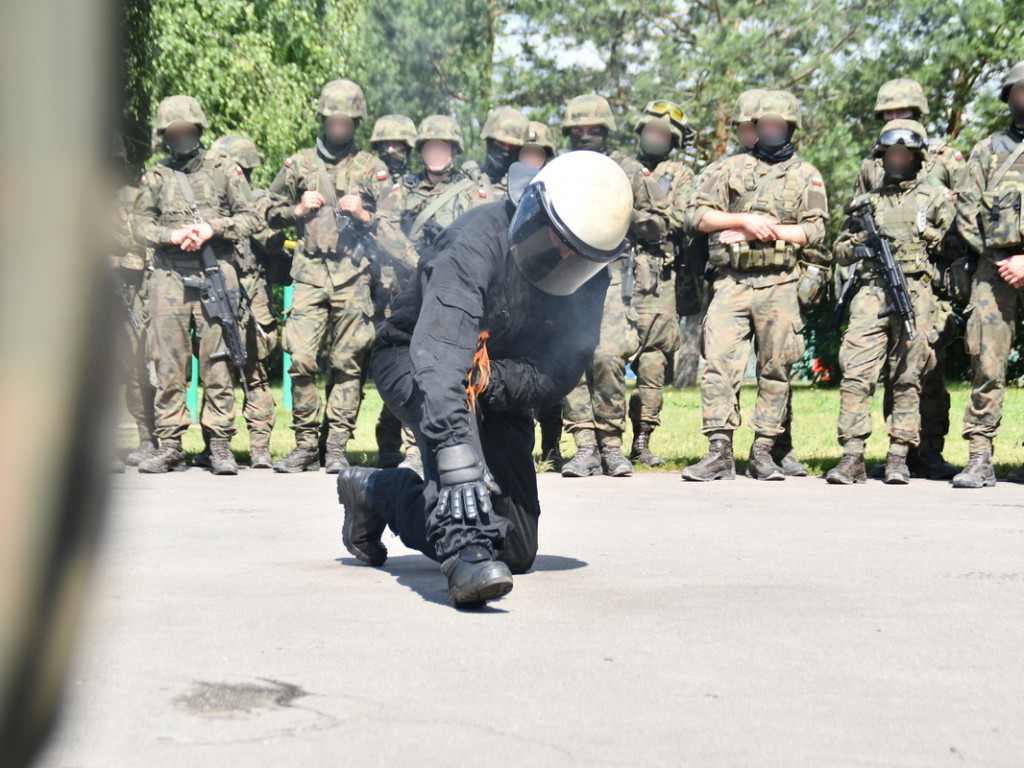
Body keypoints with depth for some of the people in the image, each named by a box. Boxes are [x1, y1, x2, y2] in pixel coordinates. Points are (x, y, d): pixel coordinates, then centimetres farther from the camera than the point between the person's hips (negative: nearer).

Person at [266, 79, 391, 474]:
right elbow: (270, 212, 21)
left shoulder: (372, 168, 13)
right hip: (310, 274, 1)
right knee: (301, 360, -7)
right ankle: (305, 444, 1)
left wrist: (363, 216, -8)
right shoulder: (299, 164, 16)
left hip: (354, 276, -1)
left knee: (348, 364, -3)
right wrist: (298, 210, 2)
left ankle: (337, 446, 2)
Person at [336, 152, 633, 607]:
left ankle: (378, 494, 23)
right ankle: (465, 547, -48)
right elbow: (440, 358, -48)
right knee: (445, 388, -43)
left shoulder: (588, 275, -15)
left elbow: (560, 373, -17)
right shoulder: (478, 242, -33)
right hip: (411, 363, -5)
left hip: (499, 394, 6)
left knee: (517, 552, 3)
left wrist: (491, 380, -38)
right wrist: (460, 467, -60)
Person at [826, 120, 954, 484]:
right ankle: (852, 457, -12)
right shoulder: (868, 200, 23)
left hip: (916, 293, -2)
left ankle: (898, 457, 3)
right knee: (855, 372, -11)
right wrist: (856, 247, 1)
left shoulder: (936, 195, 14)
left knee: (907, 379, -2)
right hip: (871, 293, 2)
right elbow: (839, 249, 22)